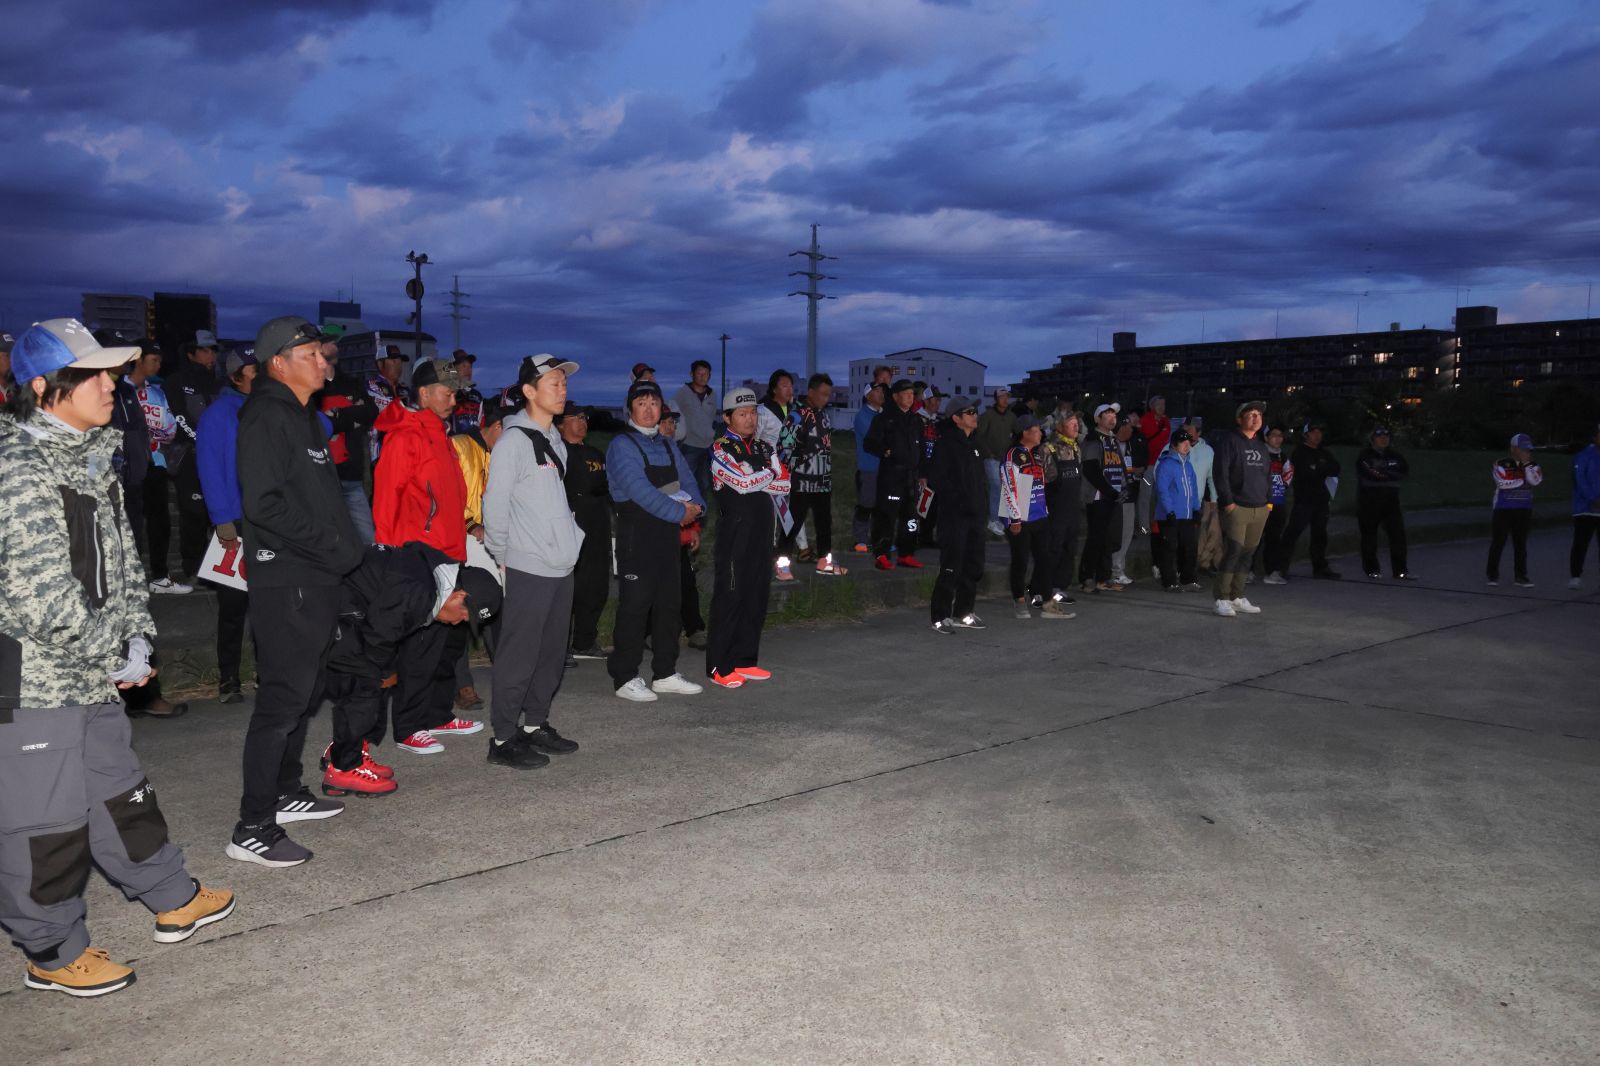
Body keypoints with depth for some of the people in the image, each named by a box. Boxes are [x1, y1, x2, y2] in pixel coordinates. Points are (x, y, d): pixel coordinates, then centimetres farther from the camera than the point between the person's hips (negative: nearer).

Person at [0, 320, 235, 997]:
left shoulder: (91, 456, 9)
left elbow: (120, 558, 14)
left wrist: (137, 637, 2)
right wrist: (120, 656, -14)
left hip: (91, 675, 9)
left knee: (119, 788, 22)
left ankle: (171, 899, 38)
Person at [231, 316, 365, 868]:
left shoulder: (304, 416, 18)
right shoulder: (267, 417, -13)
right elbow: (264, 503, -22)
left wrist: (343, 546, 10)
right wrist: (331, 545, -19)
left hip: (318, 579, 10)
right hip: (287, 580, -10)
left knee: (304, 691, 18)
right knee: (284, 696, -8)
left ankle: (286, 792, 31)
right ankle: (253, 828, -1)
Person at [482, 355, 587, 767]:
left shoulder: (555, 439, 15)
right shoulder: (514, 440, -11)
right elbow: (495, 505, -12)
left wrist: (570, 540, 13)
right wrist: (502, 556, -6)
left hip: (560, 565, 8)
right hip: (528, 568, -8)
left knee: (552, 654, 13)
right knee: (519, 655, -4)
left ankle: (535, 725, 25)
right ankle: (504, 738, 4)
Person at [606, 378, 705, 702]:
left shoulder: (668, 446, 17)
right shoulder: (622, 445, -8)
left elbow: (687, 481, 13)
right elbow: (640, 491, -19)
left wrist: (695, 506, -9)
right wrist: (679, 512, -19)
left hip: (669, 534, 8)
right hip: (637, 537, -8)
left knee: (669, 603, 11)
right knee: (635, 605, -5)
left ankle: (665, 673, 21)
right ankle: (625, 678, 3)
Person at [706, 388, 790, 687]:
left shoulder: (764, 448, 14)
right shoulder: (721, 449, -7)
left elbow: (785, 484, 5)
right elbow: (743, 482, -20)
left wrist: (754, 479, -9)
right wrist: (769, 474, -3)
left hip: (761, 532, 7)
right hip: (734, 532, -7)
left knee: (757, 596, 10)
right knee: (729, 596, -5)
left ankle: (745, 659, 20)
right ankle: (718, 667, 2)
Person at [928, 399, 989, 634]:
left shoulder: (974, 445, 17)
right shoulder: (946, 444, -8)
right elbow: (936, 479, -15)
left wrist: (984, 509, 13)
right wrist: (957, 500, -16)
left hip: (976, 516, 8)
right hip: (955, 517, -8)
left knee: (973, 567, 11)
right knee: (951, 568, -8)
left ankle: (963, 613, 22)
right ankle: (941, 617, -1)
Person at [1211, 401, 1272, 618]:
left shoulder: (1261, 446, 19)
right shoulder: (1229, 441, -4)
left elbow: (1268, 475, 25)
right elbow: (1220, 473, -11)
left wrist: (1269, 501, 13)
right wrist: (1228, 501, -16)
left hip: (1259, 510, 7)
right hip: (1236, 508, -7)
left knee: (1247, 554, 8)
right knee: (1233, 552, -13)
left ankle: (1238, 597, 15)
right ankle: (1222, 599, -8)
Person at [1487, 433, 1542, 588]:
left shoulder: (1533, 466, 7)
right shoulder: (1501, 465, -3)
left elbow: (1535, 481, -12)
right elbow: (1503, 482, -19)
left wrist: (1526, 463, -14)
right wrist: (1524, 479, -10)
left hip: (1524, 511, 3)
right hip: (1503, 509, -3)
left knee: (1520, 543, 7)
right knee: (1498, 542, 0)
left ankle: (1521, 575, 13)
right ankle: (1493, 575, 8)